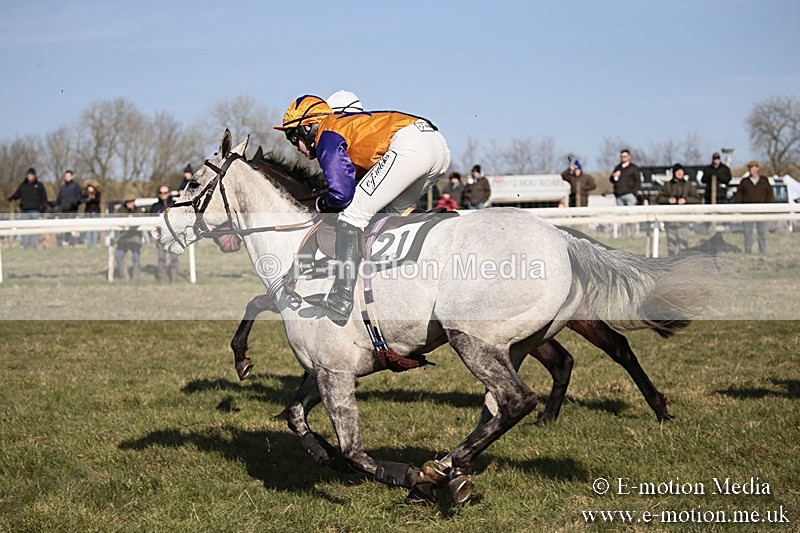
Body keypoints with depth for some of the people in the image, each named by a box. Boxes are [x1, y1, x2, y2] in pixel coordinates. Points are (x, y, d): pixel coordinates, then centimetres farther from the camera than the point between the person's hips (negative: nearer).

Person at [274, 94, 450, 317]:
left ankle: (341, 297, -13)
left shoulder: (327, 137, 4)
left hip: (410, 146, -10)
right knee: (388, 212, 25)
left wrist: (322, 205, 13)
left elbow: (341, 193, -7)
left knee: (353, 213, -6)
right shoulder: (348, 123, 32)